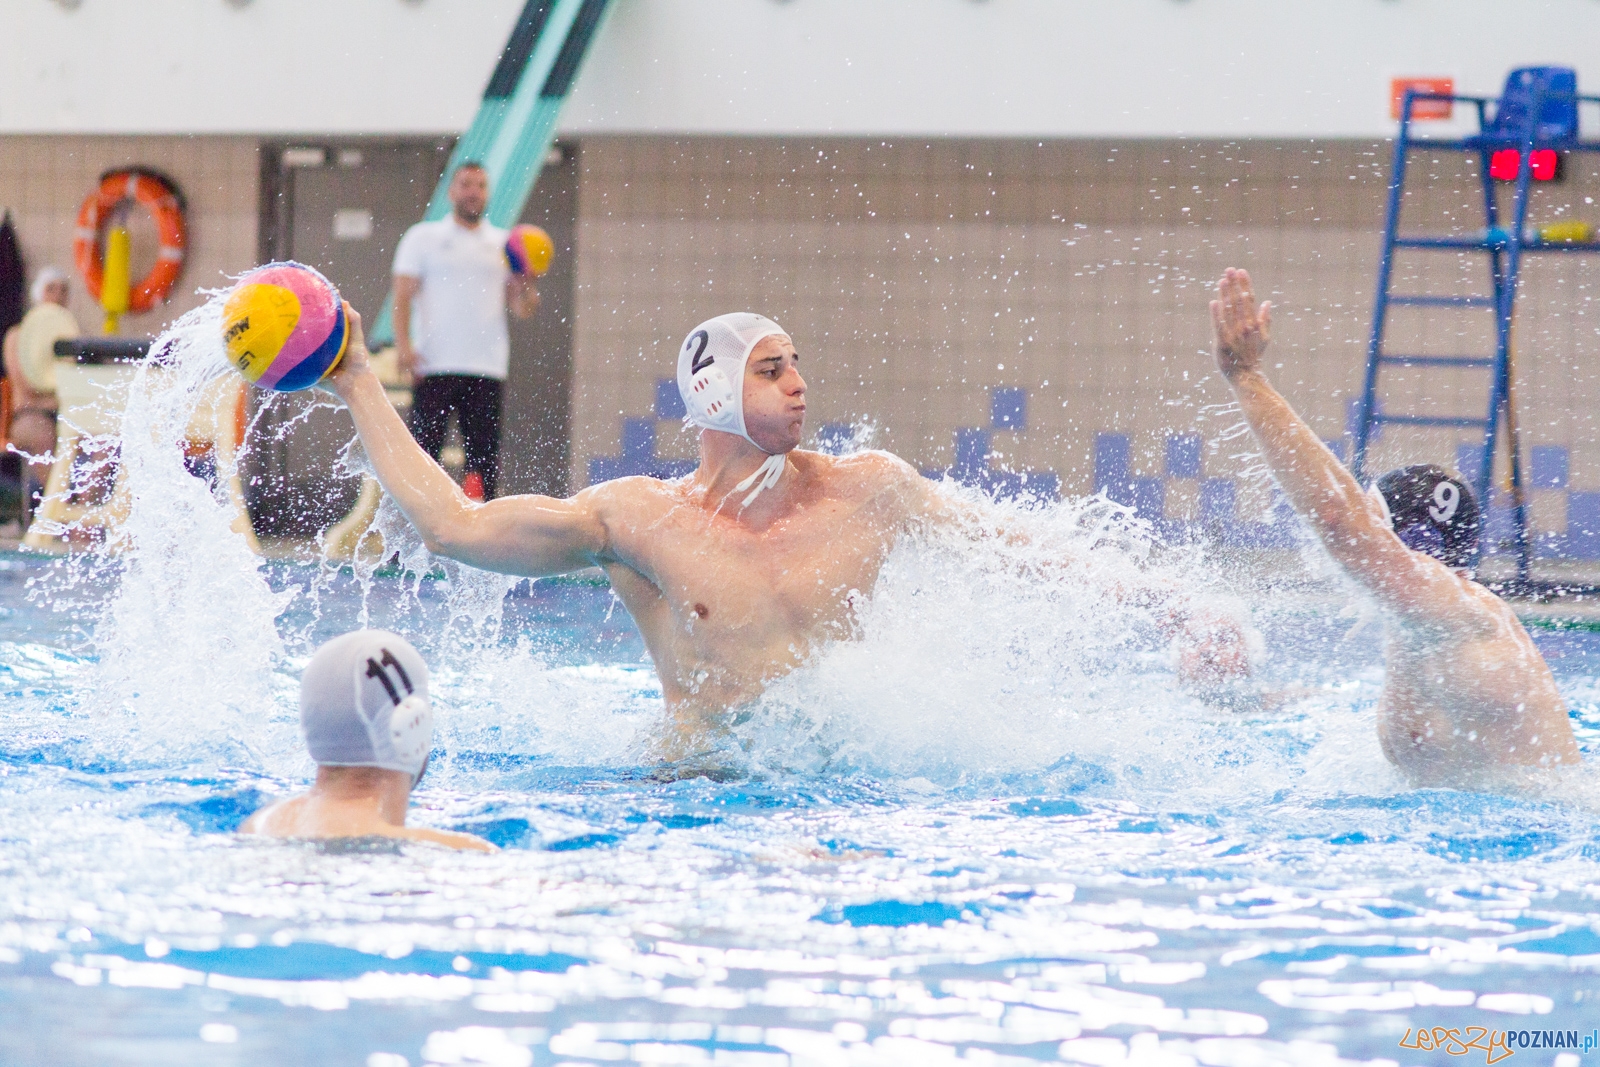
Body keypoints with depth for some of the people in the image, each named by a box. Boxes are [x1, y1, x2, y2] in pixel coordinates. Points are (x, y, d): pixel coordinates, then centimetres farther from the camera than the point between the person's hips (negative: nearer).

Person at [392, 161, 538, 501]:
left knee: (485, 455, -1)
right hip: (435, 366, -2)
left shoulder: (504, 245, 17)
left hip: (487, 369, 2)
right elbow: (402, 297, 3)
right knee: (425, 447, -7)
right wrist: (404, 345, -12)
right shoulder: (423, 238, 11)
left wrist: (527, 282, -9)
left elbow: (523, 309, 13)